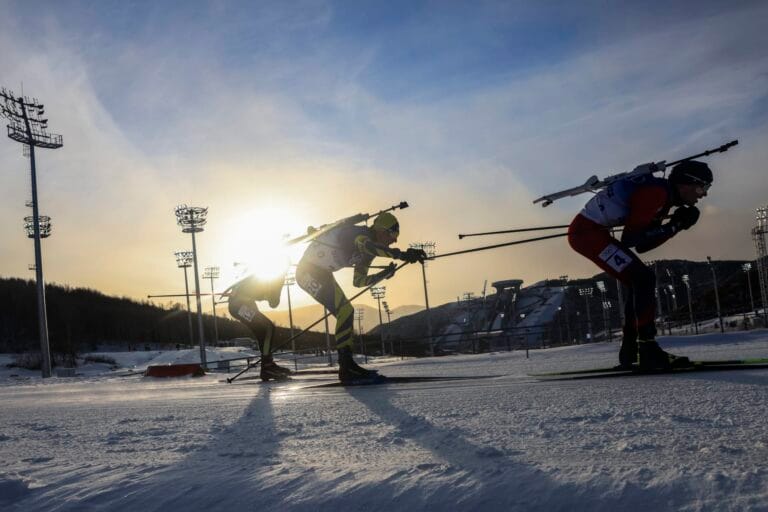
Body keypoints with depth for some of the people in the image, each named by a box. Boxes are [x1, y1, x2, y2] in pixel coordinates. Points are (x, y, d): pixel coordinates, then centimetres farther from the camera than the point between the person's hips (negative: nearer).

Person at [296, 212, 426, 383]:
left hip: (321, 273, 11)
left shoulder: (366, 251, 9)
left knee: (346, 312, 10)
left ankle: (347, 365, 13)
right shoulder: (359, 233, -21)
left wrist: (384, 274, 2)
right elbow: (368, 246, -46)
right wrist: (402, 255, -53)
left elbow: (358, 281, 14)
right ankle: (347, 368, -18)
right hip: (308, 271, -11)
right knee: (345, 311, -18)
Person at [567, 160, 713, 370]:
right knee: (643, 278, -15)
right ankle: (648, 351, -14)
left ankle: (630, 352, 20)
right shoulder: (656, 194, -18)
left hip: (589, 230, 11)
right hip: (586, 232, -11)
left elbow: (642, 245, 11)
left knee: (637, 282, 15)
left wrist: (676, 225, 3)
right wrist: (674, 226, -13)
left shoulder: (662, 195, 13)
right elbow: (631, 239, -19)